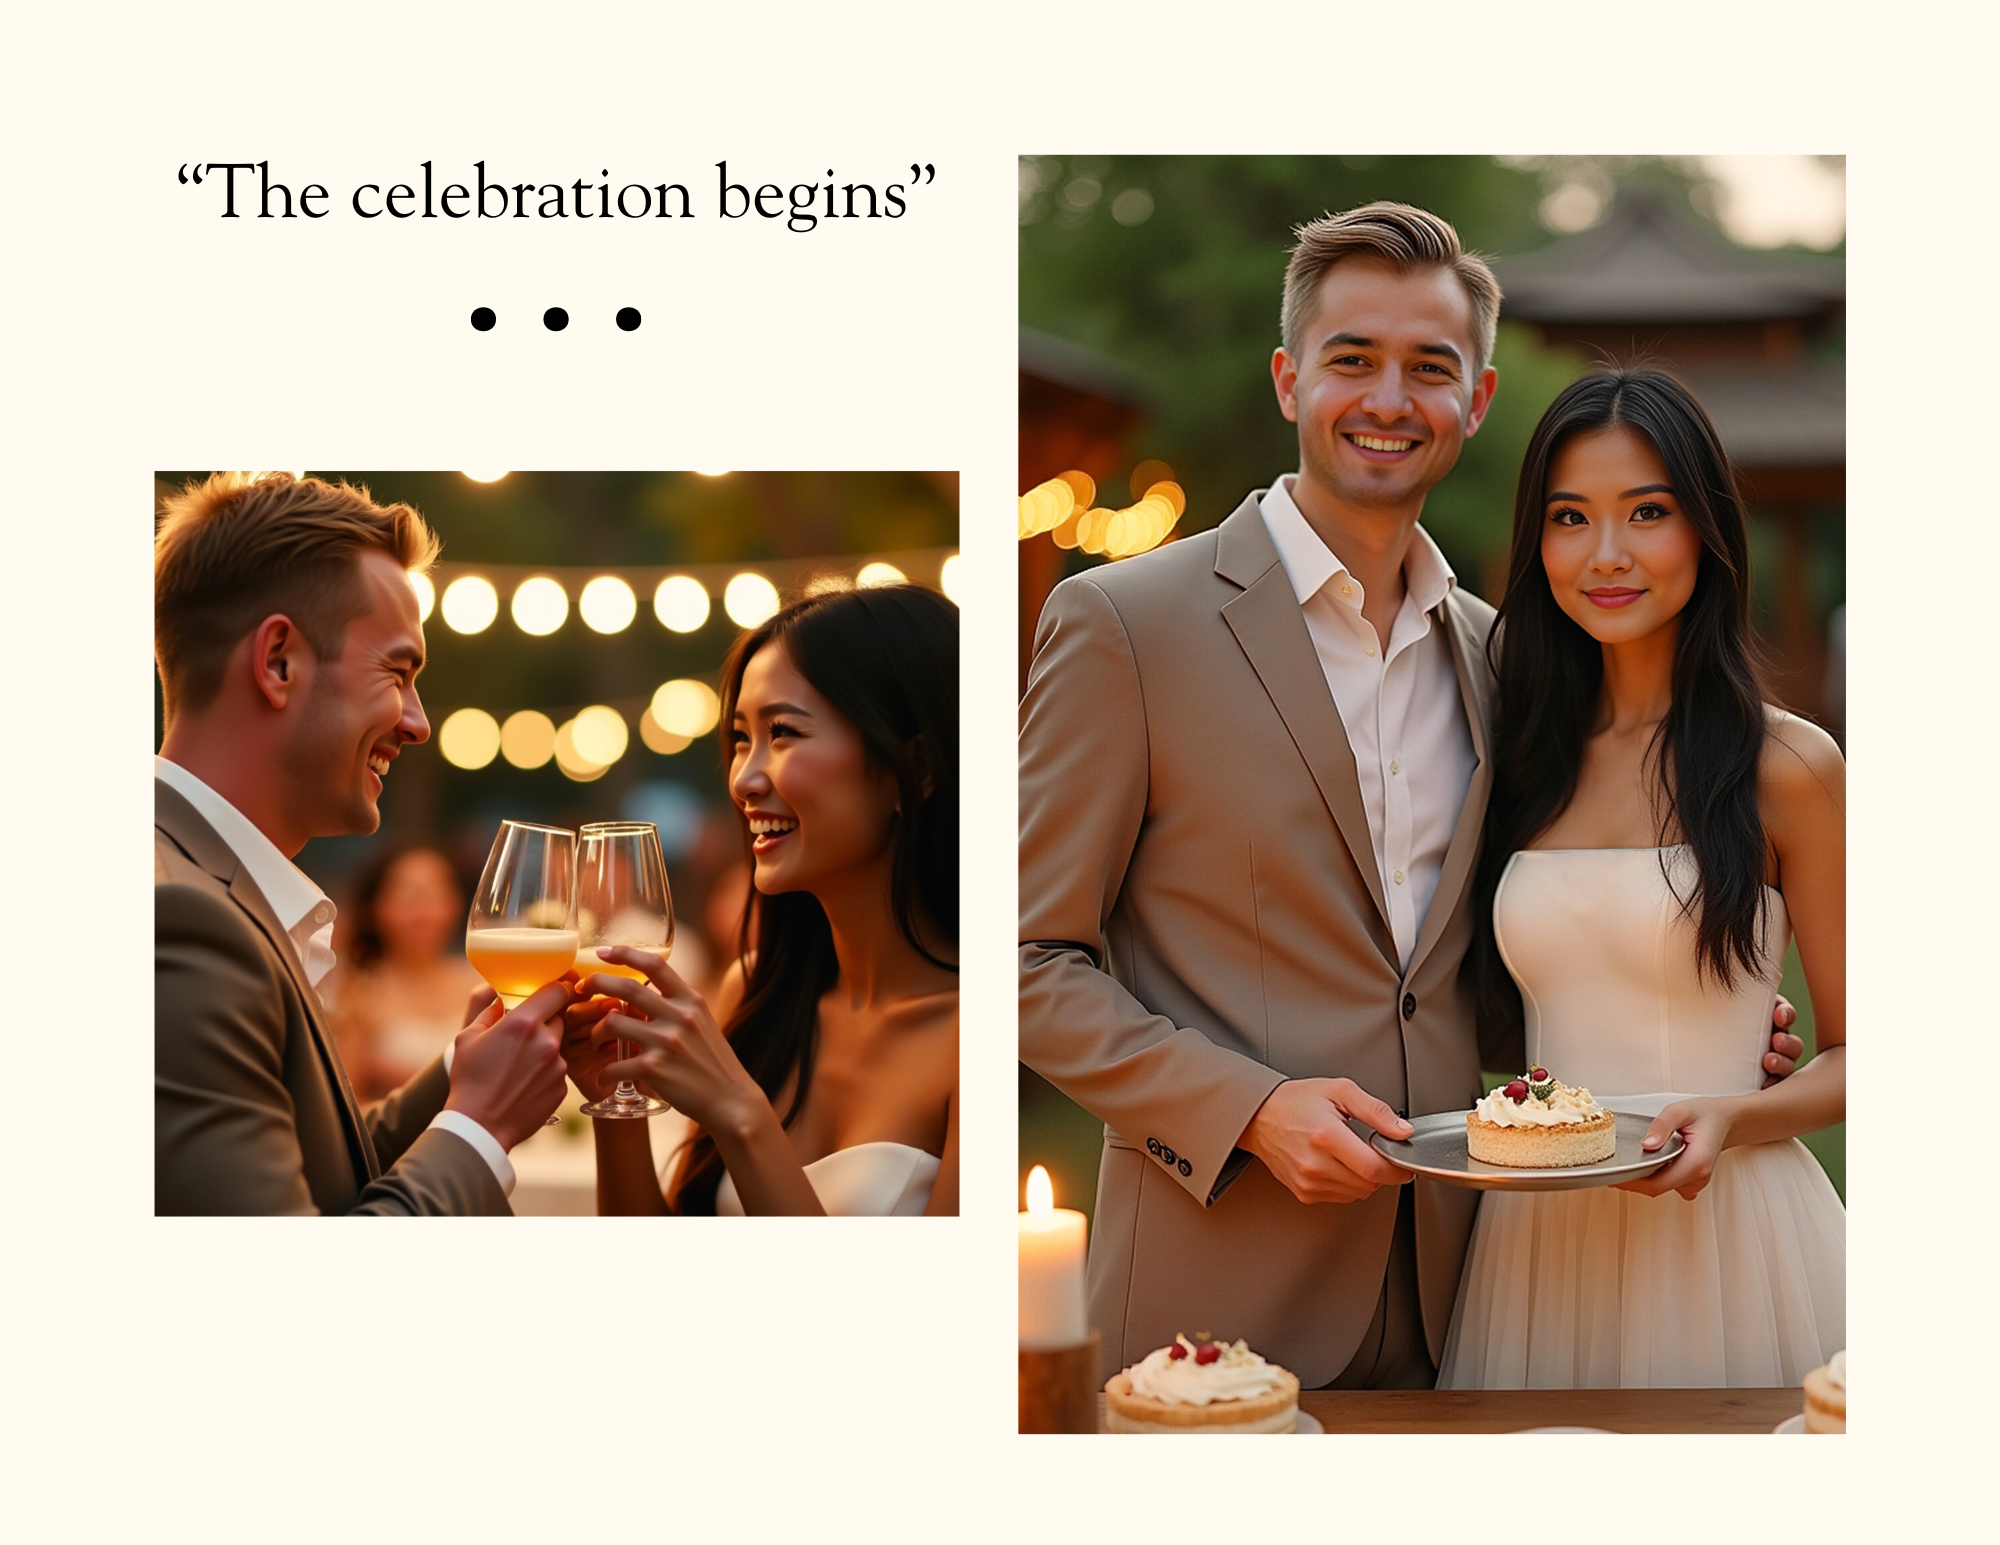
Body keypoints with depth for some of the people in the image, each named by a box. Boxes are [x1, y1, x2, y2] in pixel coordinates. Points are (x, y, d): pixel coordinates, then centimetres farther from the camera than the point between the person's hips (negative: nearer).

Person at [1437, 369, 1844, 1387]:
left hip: (1725, 1225, -4)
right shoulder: (1522, 761, 7)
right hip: (1539, 1238, 4)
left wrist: (1735, 1118, -18)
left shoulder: (1787, 766, -6)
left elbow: (1851, 1055, -1)